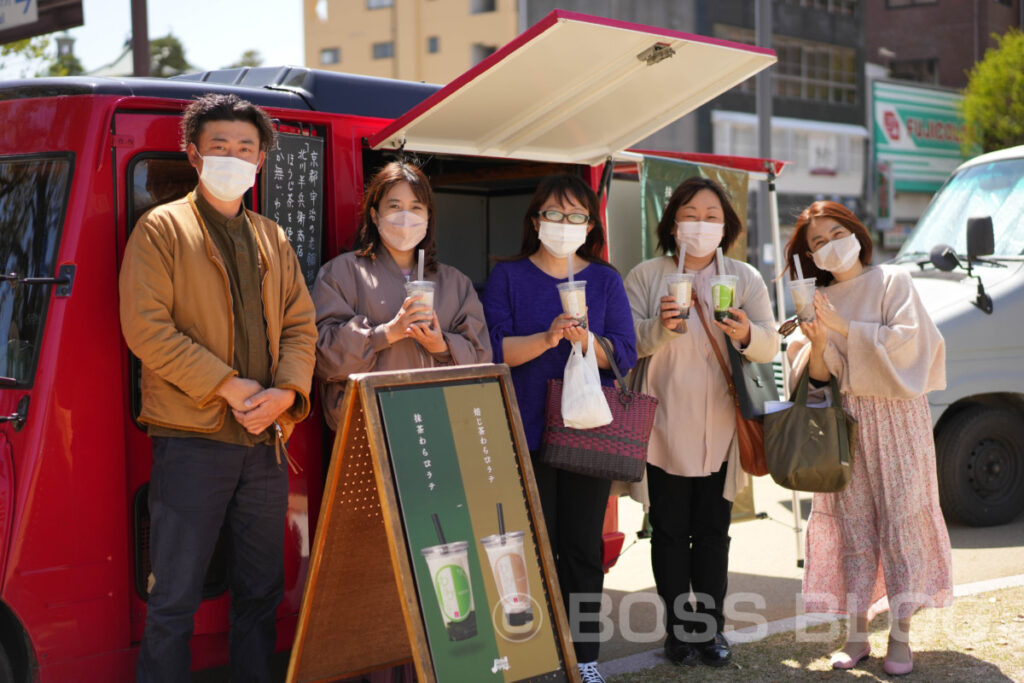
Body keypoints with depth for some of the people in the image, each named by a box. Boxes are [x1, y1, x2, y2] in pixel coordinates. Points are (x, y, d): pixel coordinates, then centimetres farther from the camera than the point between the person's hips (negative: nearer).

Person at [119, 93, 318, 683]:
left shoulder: (273, 239, 16)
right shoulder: (161, 229, -1)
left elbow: (301, 324, 12)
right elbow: (145, 328, -10)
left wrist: (287, 391, -7)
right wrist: (229, 386, -14)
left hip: (266, 440, 6)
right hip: (193, 439, -5)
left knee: (261, 591, 13)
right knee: (175, 599, -1)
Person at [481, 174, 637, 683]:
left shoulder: (605, 279, 10)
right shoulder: (509, 275, 5)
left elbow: (625, 353, 1)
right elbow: (495, 349, -5)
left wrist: (585, 340, -18)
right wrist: (547, 338, -21)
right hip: (526, 429, -2)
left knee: (583, 546, 5)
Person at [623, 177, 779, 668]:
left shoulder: (745, 279, 7)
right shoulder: (645, 277, 2)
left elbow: (771, 346, 0)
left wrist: (747, 334, -22)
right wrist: (659, 328, -24)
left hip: (721, 428, 2)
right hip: (666, 426, -1)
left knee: (713, 531, 8)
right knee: (670, 531, 4)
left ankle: (712, 627, 16)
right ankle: (677, 629, 12)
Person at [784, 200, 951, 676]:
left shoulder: (892, 282, 1)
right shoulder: (817, 301, 10)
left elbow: (907, 339, -13)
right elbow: (816, 377, 6)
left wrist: (844, 327, -13)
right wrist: (818, 340, -14)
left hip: (895, 421, -3)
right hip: (844, 423, 3)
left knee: (901, 519, -3)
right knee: (853, 524, 3)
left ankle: (900, 635, 2)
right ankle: (857, 634, 9)